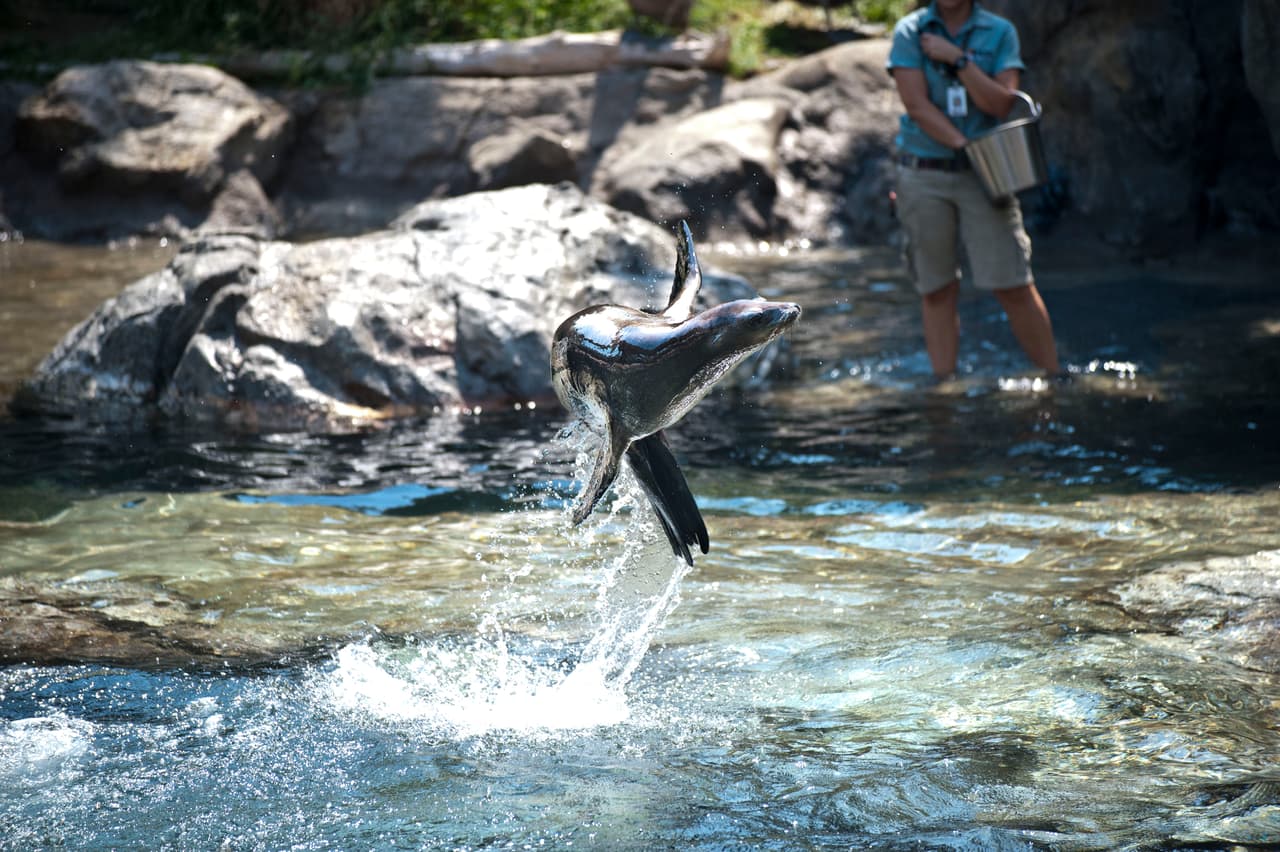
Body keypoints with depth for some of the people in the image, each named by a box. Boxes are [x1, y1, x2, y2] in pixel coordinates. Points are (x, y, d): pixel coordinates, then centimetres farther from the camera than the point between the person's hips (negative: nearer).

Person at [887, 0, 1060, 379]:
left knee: (1013, 285, -6)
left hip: (982, 176, 0)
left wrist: (956, 58, -15)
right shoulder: (909, 32, 1)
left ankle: (1053, 378, 2)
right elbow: (917, 104, -8)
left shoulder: (1000, 33, 3)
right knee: (937, 290, 4)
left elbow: (1001, 103, -8)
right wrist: (966, 145, -15)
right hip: (923, 175, 0)